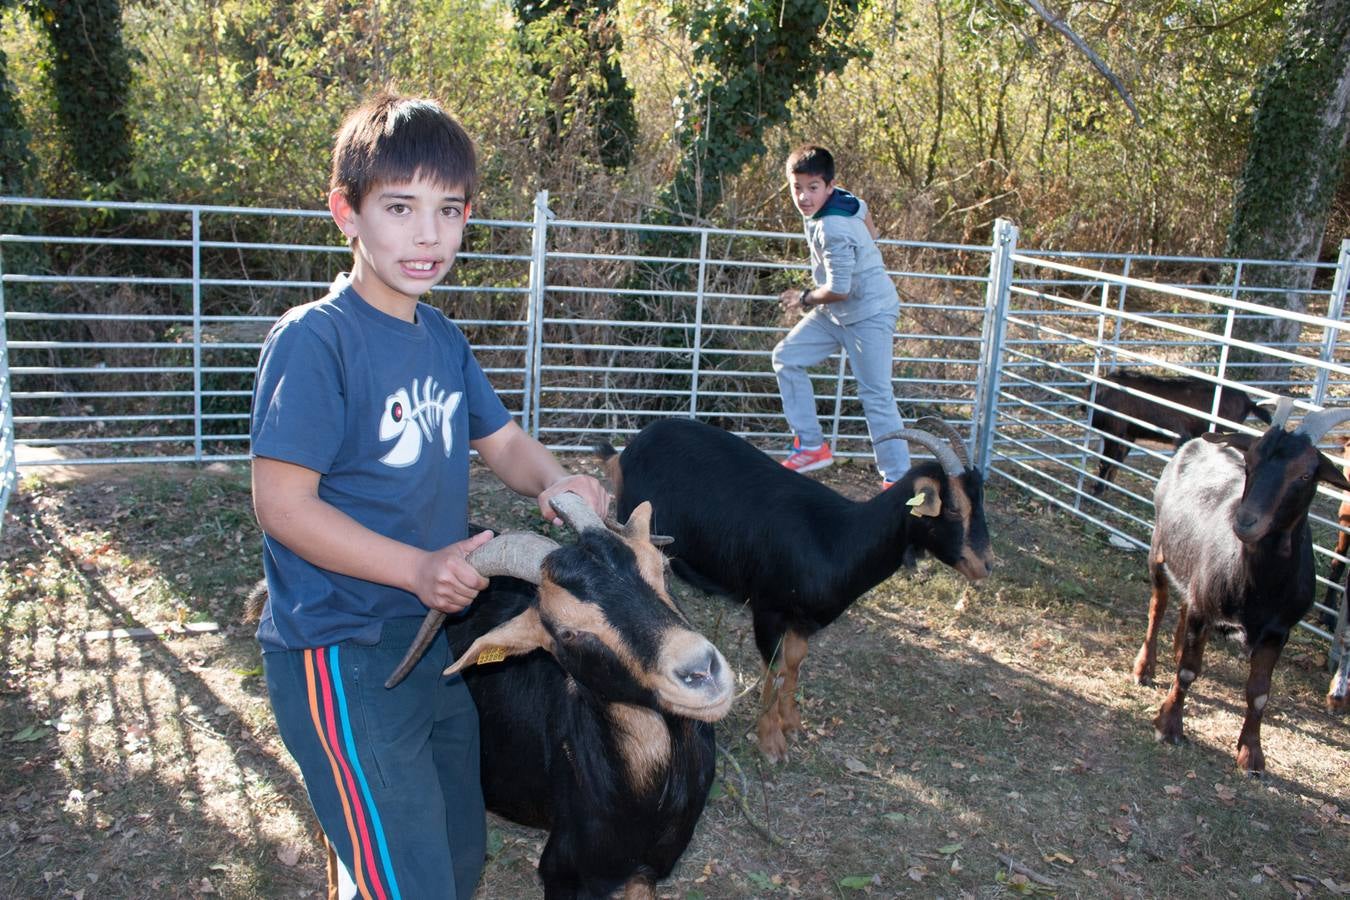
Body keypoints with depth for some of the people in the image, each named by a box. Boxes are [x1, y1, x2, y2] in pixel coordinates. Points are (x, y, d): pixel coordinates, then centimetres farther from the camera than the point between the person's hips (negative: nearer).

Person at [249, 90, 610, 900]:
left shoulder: (441, 339, 7)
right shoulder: (314, 339, -17)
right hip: (342, 656, -8)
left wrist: (557, 482, -12)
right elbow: (282, 505, -19)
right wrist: (418, 567, -25)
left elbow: (504, 440, 10)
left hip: (433, 637, 8)